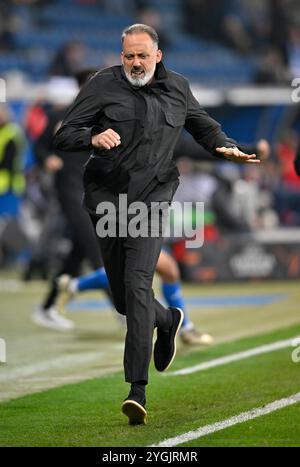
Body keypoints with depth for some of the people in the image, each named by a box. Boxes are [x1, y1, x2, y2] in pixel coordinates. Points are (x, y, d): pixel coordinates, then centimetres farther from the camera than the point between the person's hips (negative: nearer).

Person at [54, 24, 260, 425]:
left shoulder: (177, 88, 9)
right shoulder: (103, 86, 1)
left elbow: (202, 125, 28)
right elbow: (63, 136, -2)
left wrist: (225, 147, 9)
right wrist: (93, 138, -23)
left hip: (152, 197, -1)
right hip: (106, 196, 1)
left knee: (137, 284, -18)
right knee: (122, 298, 8)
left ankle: (138, 389, -21)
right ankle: (167, 321, 44)